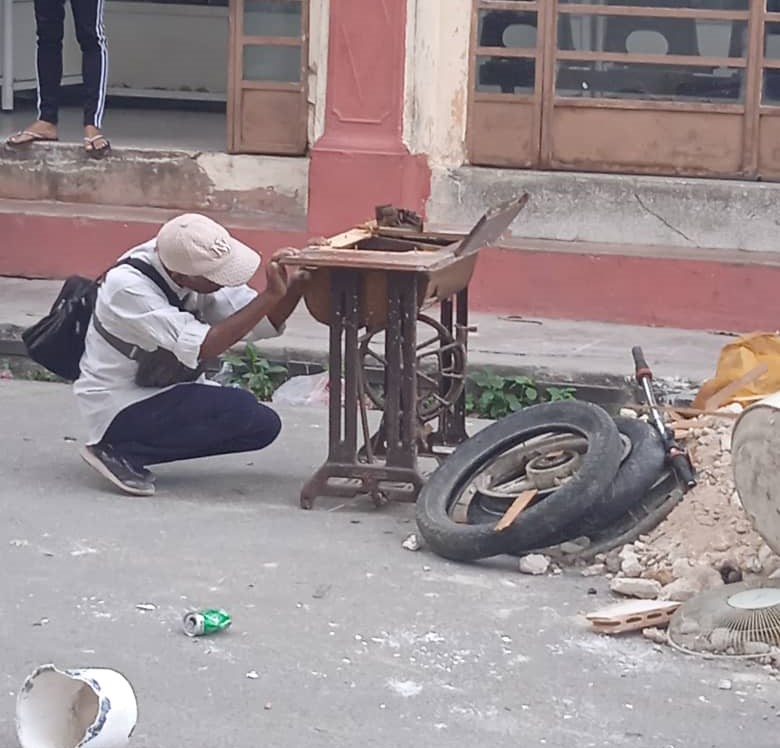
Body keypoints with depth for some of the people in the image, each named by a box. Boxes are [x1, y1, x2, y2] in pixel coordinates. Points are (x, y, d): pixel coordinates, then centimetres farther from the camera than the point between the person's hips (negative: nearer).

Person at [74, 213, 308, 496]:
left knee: (264, 425, -4)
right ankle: (121, 451, -14)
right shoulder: (128, 287, -28)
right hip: (120, 407, -9)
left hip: (165, 391, 9)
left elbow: (264, 324, -6)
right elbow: (203, 347, -36)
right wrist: (270, 295, -37)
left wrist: (297, 283, -25)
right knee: (242, 411, -24)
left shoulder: (202, 269, -6)